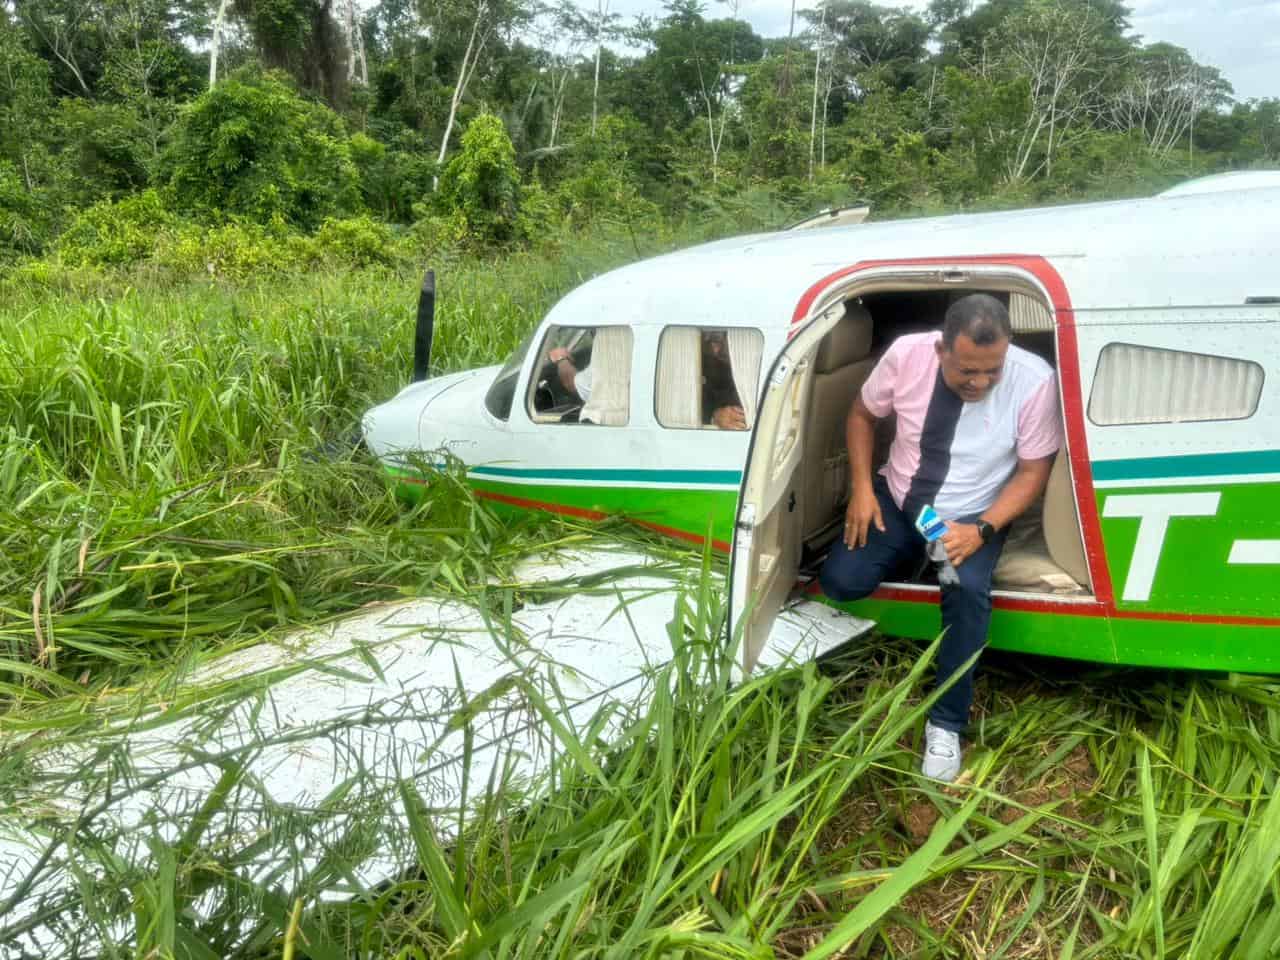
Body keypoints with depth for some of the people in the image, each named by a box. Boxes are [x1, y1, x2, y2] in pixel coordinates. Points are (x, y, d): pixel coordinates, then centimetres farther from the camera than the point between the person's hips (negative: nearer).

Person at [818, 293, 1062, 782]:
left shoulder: (1034, 379, -22)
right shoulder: (906, 353, -19)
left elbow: (1033, 470, -11)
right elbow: (861, 414, 0)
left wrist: (981, 530, -25)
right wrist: (862, 487, -12)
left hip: (972, 517, -2)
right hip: (897, 501, 2)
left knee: (968, 590, -32)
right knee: (840, 580, -20)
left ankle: (946, 722, -13)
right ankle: (912, 556, 15)